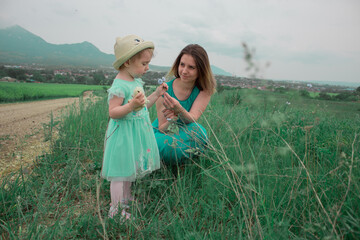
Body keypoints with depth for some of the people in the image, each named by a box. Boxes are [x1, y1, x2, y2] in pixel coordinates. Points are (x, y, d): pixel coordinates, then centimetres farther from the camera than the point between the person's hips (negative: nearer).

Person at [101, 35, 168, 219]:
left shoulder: (136, 81, 9)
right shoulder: (119, 86, -21)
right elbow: (113, 112, -23)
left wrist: (157, 94, 12)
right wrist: (131, 105, -36)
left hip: (138, 133, 9)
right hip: (124, 135, -9)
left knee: (130, 170, 20)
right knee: (121, 172, 2)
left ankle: (126, 204, 37)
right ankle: (116, 210, 19)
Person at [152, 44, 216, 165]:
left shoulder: (204, 90, -12)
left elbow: (192, 119, -26)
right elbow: (161, 128, -12)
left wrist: (179, 109, -49)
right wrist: (171, 121, -37)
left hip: (187, 134, 1)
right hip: (162, 134, -1)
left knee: (197, 132, -34)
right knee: (166, 145, -37)